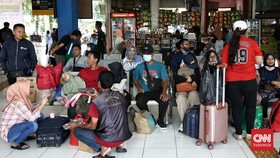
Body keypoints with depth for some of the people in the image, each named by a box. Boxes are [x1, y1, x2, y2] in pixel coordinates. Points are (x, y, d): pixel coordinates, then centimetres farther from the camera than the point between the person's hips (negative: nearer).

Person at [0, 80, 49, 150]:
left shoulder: (23, 99, -1)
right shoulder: (17, 103, -27)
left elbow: (32, 110, 9)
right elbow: (32, 117, -31)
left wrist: (42, 103, -4)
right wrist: (42, 104, -23)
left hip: (15, 126, 9)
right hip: (7, 133, -9)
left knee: (40, 116, 3)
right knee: (33, 125, -32)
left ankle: (23, 135, 9)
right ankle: (15, 143, -10)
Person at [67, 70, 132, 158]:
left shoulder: (96, 102, -16)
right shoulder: (120, 95, 0)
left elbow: (92, 126, -8)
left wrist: (77, 125, 10)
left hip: (109, 139, -6)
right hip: (124, 136, 6)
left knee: (77, 131, 9)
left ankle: (103, 147, -4)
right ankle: (119, 143, 15)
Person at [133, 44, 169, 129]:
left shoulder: (160, 66, 3)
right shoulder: (139, 67, 9)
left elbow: (165, 80, -5)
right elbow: (135, 79, 21)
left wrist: (164, 92, -23)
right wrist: (139, 88, 0)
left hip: (157, 91, -1)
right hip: (144, 92, 1)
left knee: (165, 99, -33)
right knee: (140, 101, -33)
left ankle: (160, 120, -6)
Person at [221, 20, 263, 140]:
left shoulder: (228, 45, 1)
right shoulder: (252, 43, -3)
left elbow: (224, 65, 2)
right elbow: (259, 61, -2)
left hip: (232, 81, 1)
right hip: (249, 80, -1)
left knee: (237, 107, 10)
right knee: (251, 106, 15)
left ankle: (238, 133, 19)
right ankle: (249, 133, 21)